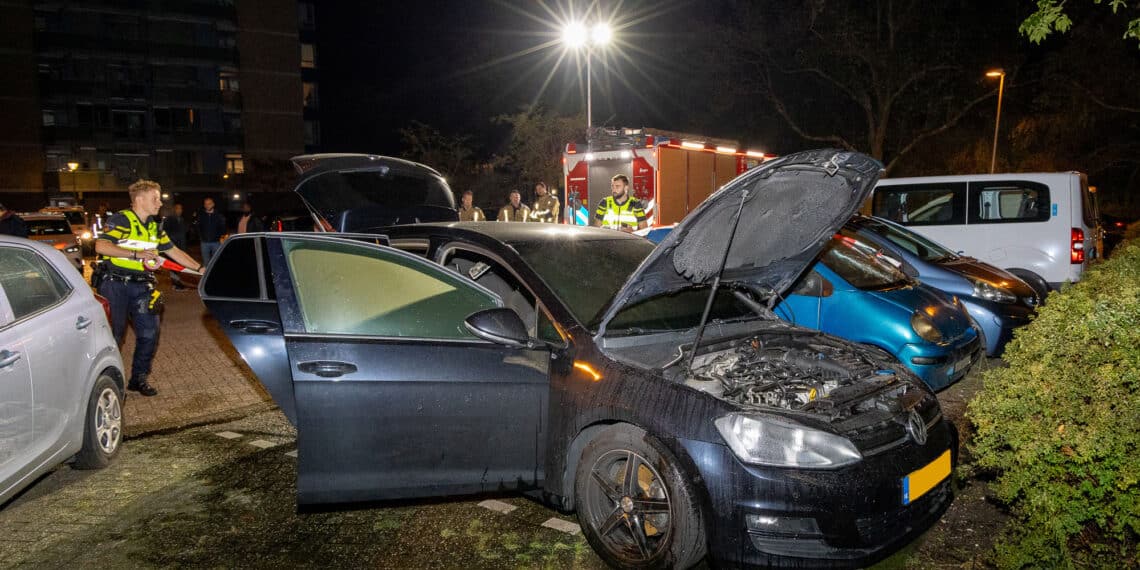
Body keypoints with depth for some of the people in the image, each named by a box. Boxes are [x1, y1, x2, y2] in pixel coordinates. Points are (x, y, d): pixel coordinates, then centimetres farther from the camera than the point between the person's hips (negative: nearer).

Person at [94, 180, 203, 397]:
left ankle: (139, 378, 18)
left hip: (141, 286, 7)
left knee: (149, 333, 4)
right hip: (115, 284, -6)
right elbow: (101, 246, -21)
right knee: (113, 334, 1)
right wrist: (136, 254, -24)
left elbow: (174, 251, 17)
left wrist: (200, 269, 11)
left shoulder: (154, 228, 13)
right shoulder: (120, 220, -10)